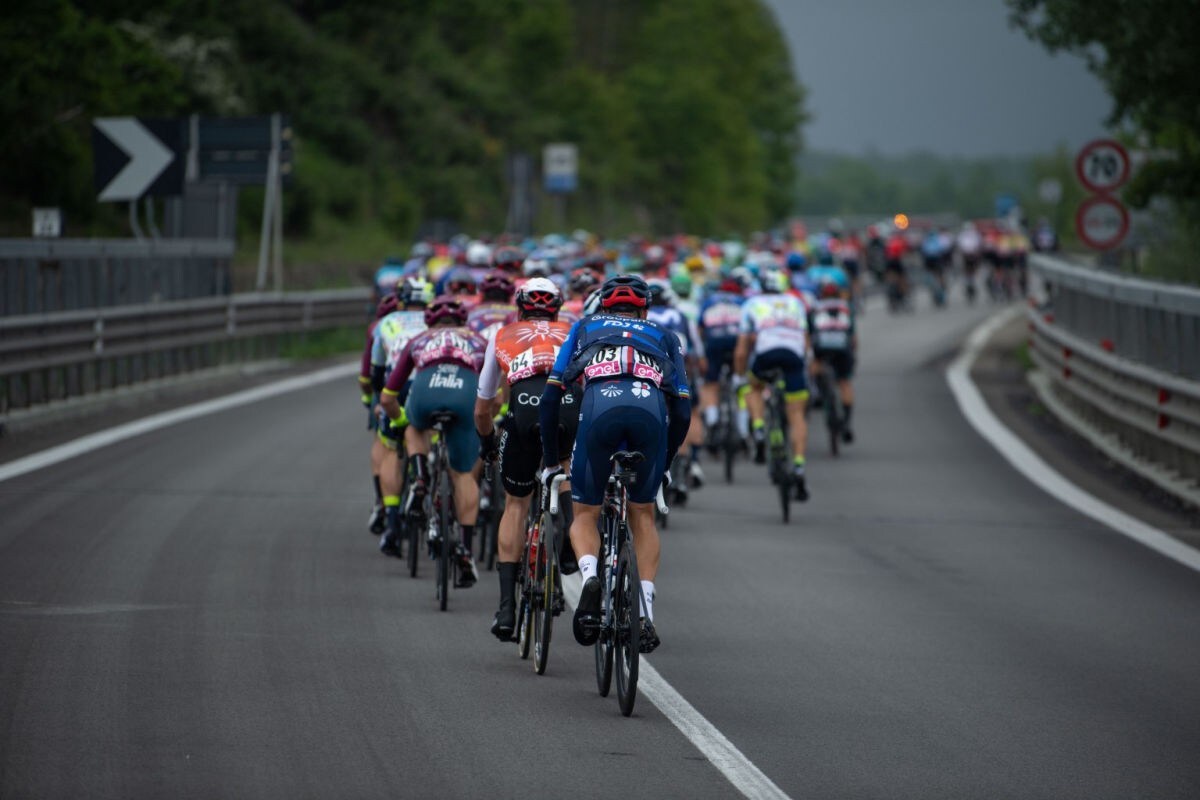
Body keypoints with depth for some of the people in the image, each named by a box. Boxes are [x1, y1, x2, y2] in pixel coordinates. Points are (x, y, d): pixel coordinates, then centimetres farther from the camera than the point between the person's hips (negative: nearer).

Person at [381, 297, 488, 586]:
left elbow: (387, 398, 37)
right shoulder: (477, 340, 37)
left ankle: (420, 479, 11)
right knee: (463, 474, 15)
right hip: (466, 392, 0)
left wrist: (399, 418, 56)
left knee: (415, 430, 37)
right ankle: (466, 549, 6)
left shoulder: (419, 341, 36)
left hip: (426, 389, 0)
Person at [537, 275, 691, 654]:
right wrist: (664, 463, 39)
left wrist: (550, 462, 33)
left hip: (599, 407, -1)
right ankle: (645, 614, 8)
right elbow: (682, 410, 26)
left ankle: (590, 577, -14)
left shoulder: (585, 328, 34)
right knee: (642, 514, 21)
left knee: (585, 514, 17)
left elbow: (551, 396, 26)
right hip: (651, 409, 1)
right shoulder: (664, 337, 35)